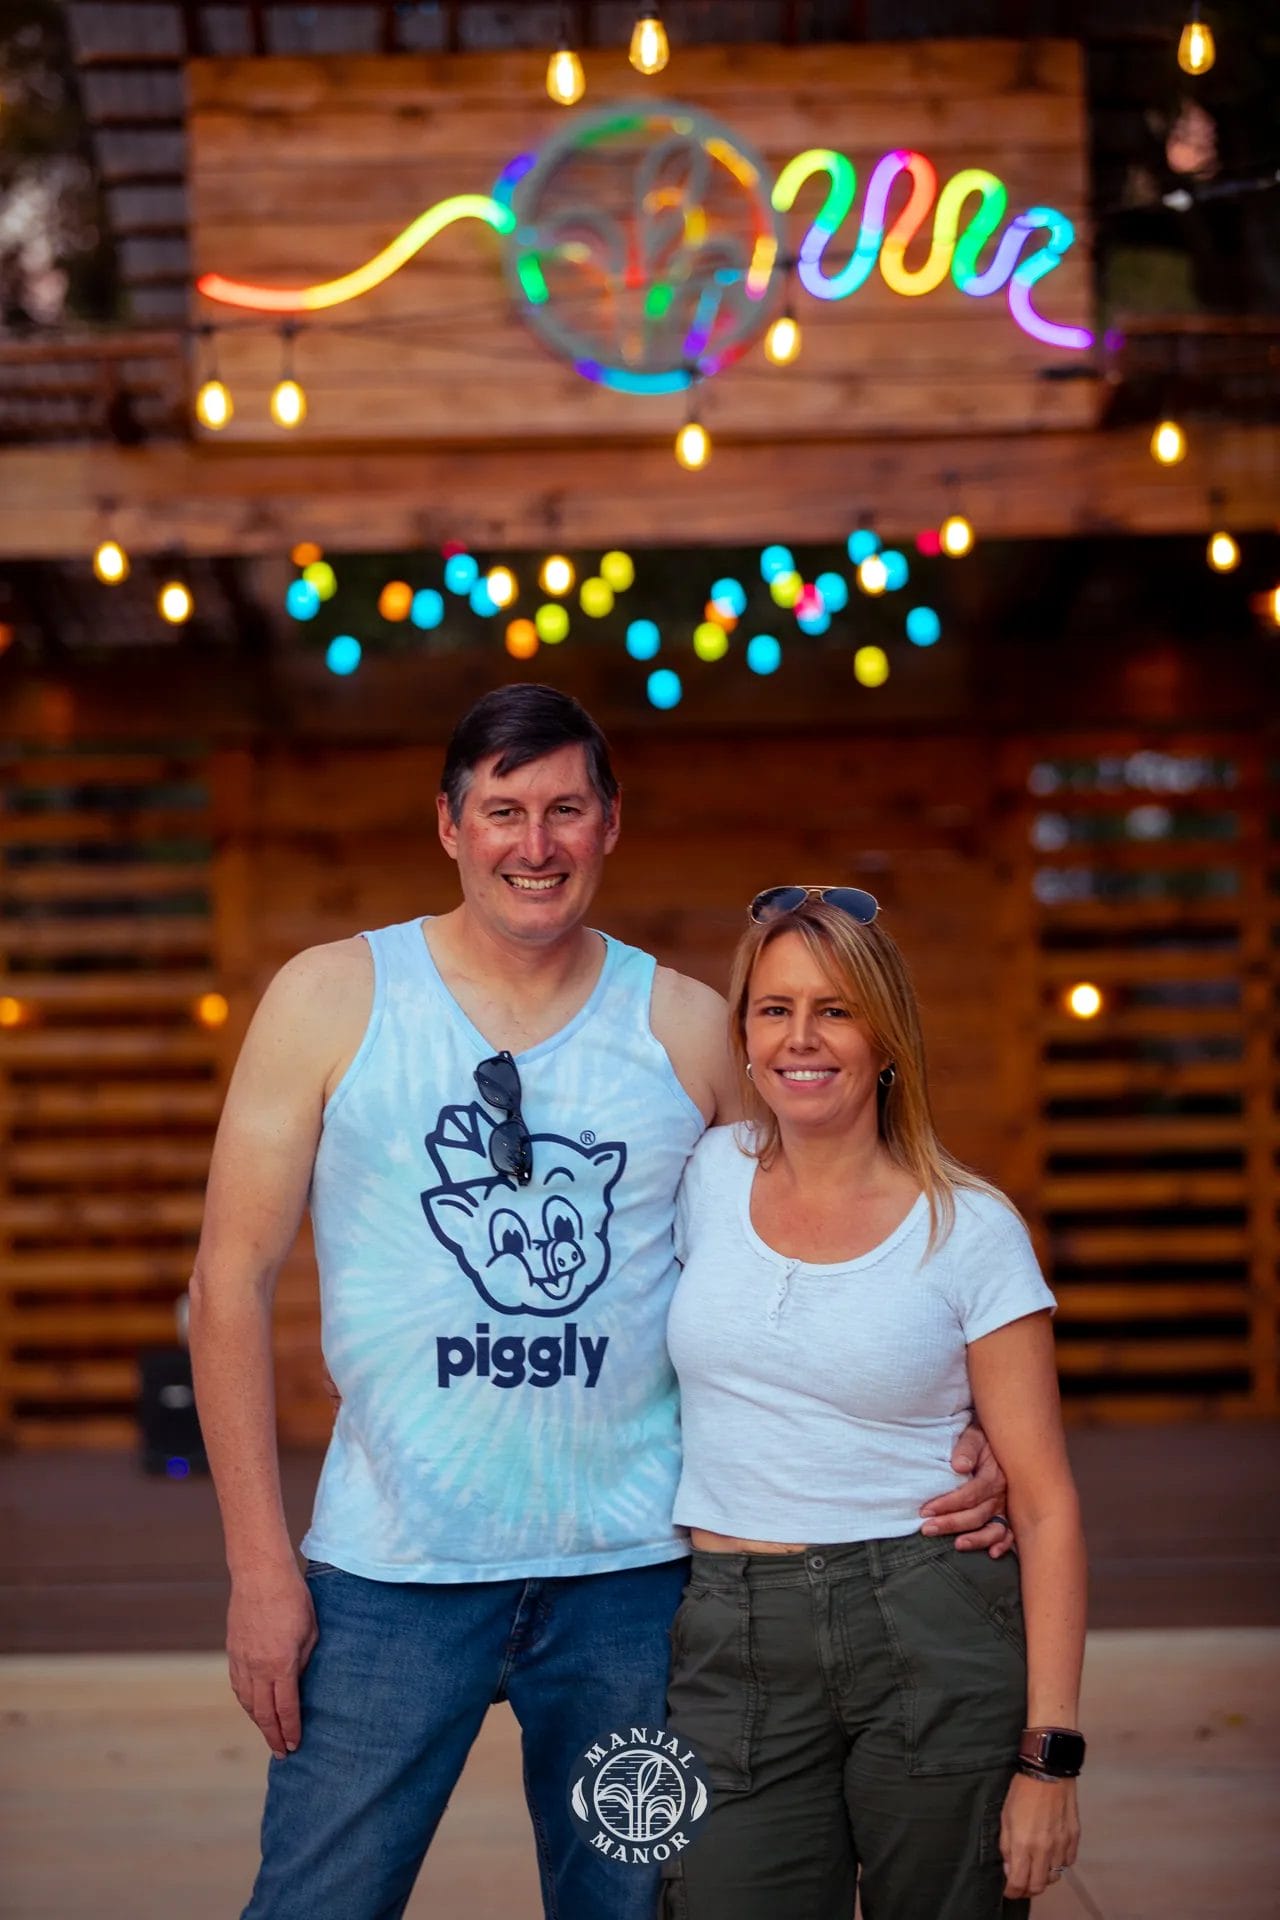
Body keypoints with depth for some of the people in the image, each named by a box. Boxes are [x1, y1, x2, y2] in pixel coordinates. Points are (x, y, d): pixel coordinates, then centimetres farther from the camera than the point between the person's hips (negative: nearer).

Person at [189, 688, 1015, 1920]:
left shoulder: (690, 1029, 4)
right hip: (391, 1573, -1)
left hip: (632, 1572, 2)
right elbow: (232, 1277, 0)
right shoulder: (331, 999, 0)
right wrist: (258, 1562, -5)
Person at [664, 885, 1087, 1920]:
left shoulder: (971, 1228, -3)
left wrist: (1051, 1753, -9)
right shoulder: (708, 1177, 5)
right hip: (734, 1643, 2)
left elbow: (1047, 1503, -4)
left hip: (934, 1639, -2)